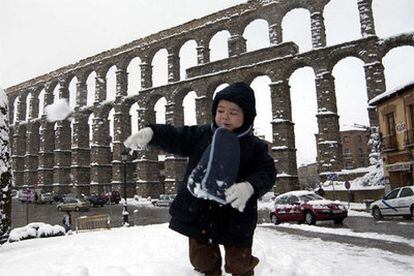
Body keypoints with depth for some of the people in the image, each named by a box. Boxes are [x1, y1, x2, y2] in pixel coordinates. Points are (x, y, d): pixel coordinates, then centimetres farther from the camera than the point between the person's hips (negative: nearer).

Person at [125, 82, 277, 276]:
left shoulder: (255, 147, -6)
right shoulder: (201, 135, 2)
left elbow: (266, 172, -14)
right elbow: (174, 138, 1)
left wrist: (249, 187, -36)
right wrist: (150, 132, -18)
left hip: (234, 217, -2)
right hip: (198, 212, 3)